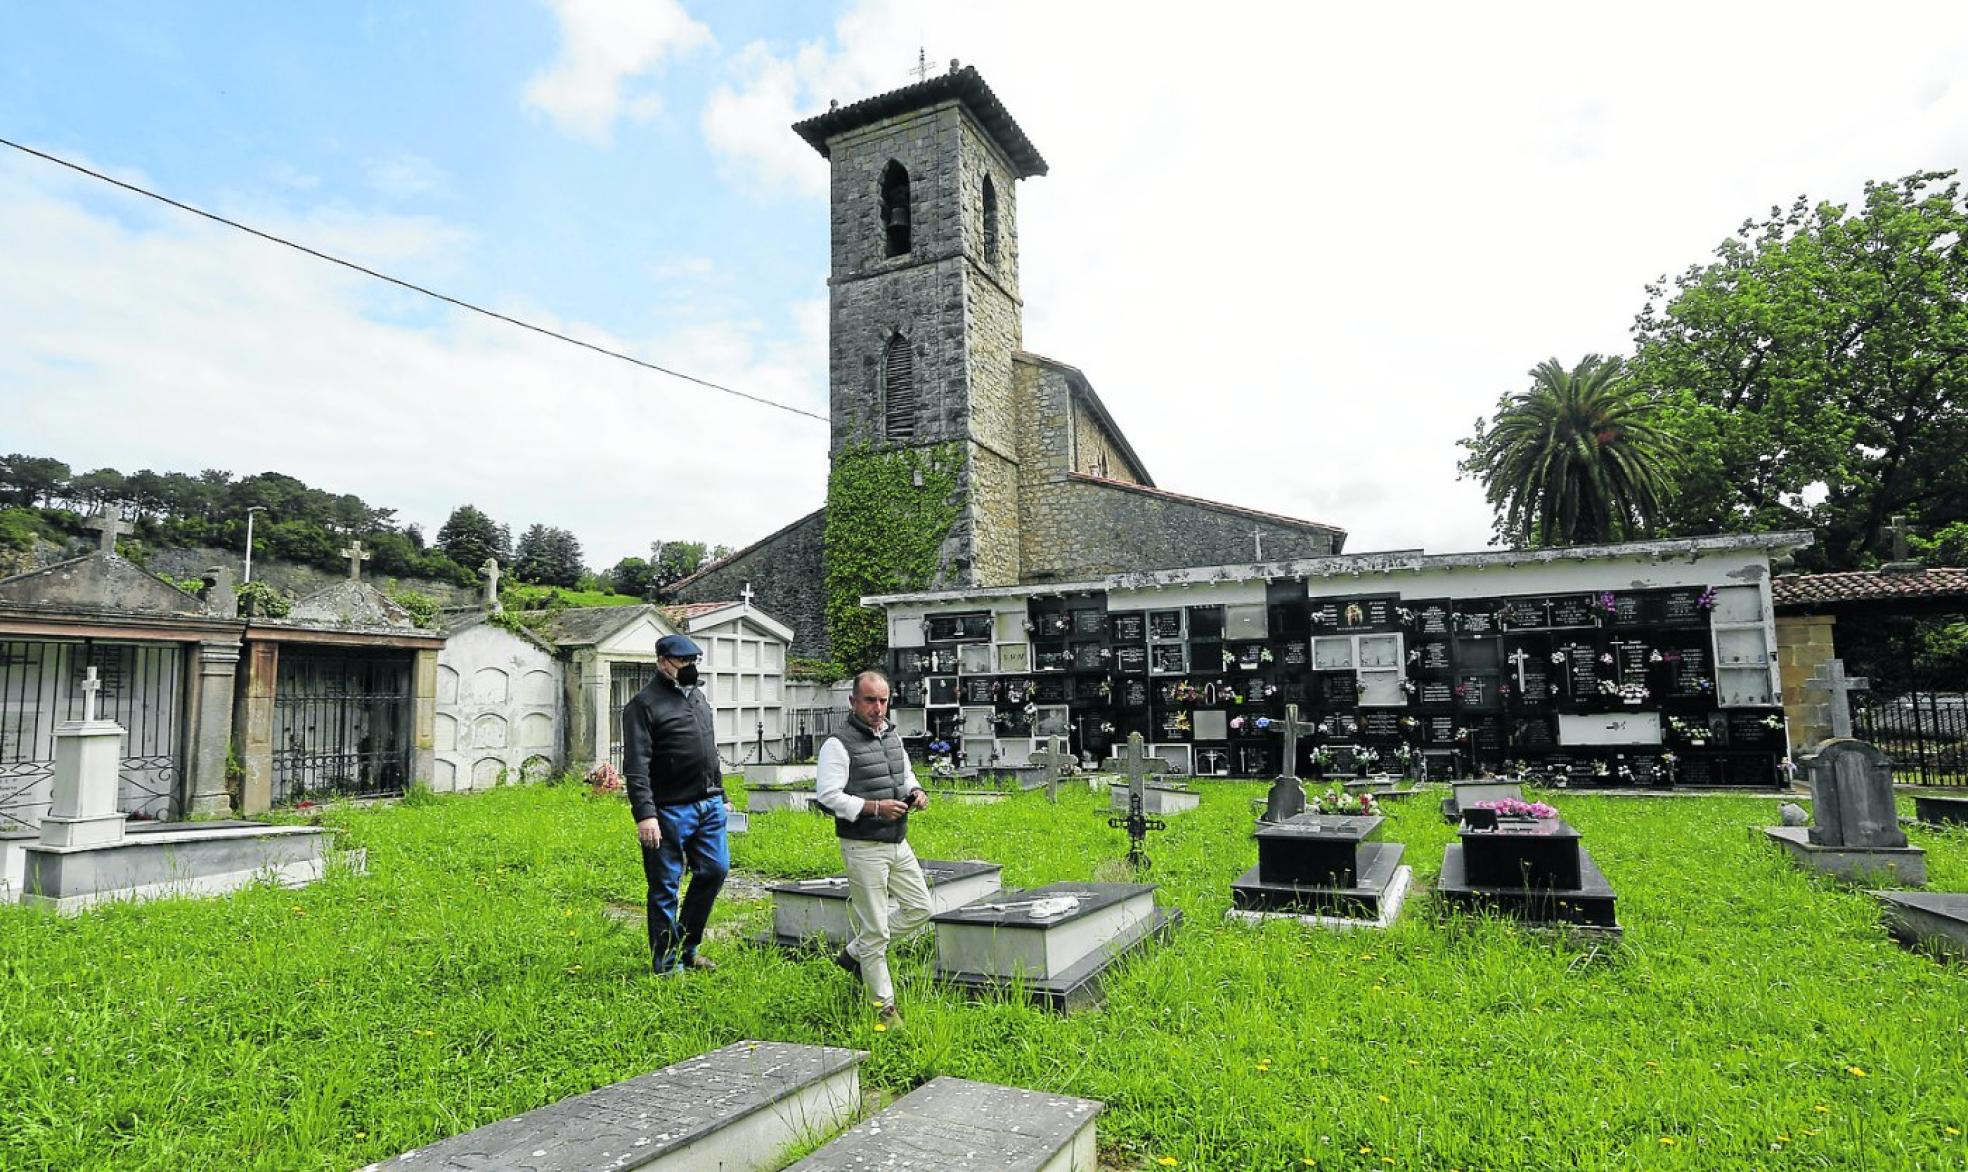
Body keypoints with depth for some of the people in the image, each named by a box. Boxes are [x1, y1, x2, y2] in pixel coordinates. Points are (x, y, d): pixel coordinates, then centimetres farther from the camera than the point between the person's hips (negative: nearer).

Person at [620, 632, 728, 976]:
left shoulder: (698, 696, 15)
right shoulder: (644, 705, -9)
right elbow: (636, 766, -16)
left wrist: (721, 795, 21)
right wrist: (644, 814, -24)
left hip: (709, 805, 7)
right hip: (670, 810, -7)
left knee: (714, 871, 10)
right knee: (665, 886, 3)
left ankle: (687, 946, 26)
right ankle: (667, 962, 15)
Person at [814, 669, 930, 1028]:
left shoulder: (893, 737, 10)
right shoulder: (839, 744, -13)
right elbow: (827, 795, -19)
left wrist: (915, 791, 3)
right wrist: (874, 807, -25)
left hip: (898, 843, 8)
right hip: (864, 848, -8)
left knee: (919, 908, 12)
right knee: (875, 929, 0)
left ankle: (854, 952, 26)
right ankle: (884, 1006, 16)